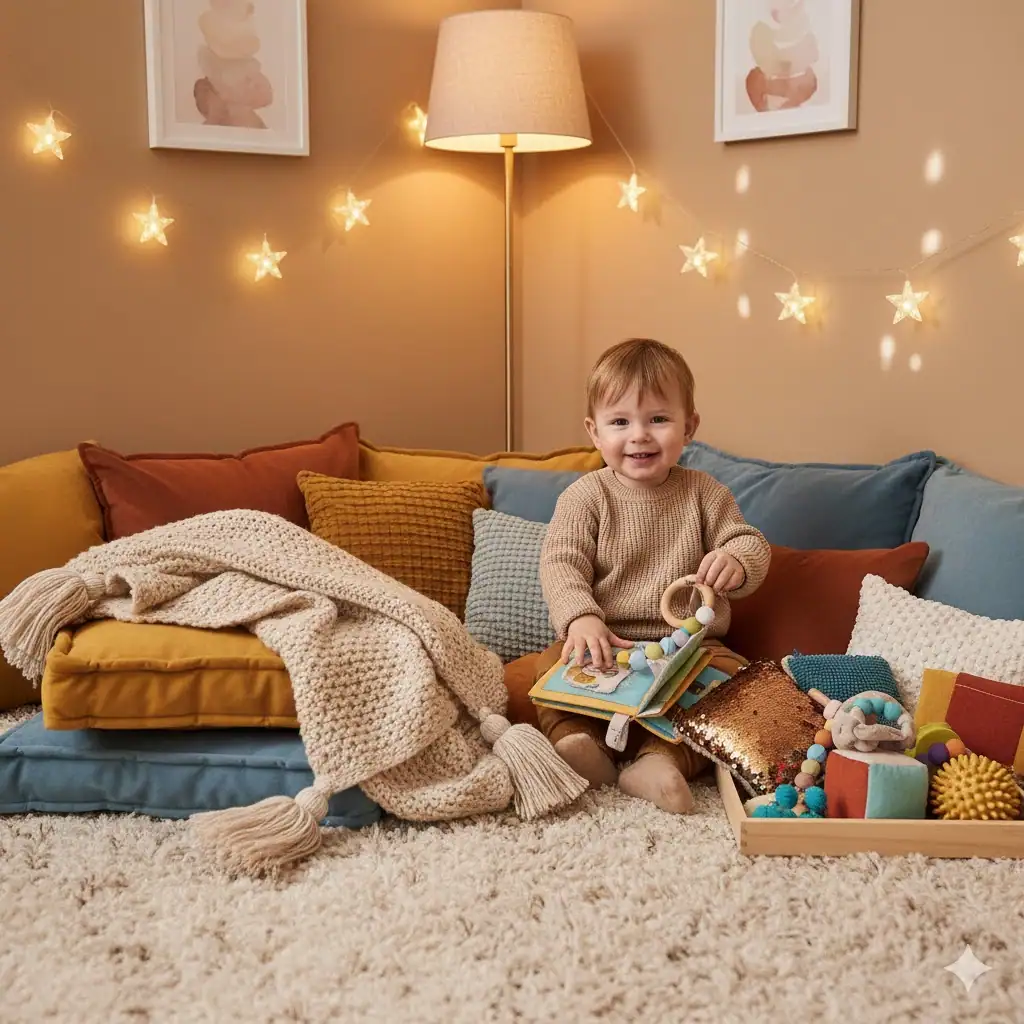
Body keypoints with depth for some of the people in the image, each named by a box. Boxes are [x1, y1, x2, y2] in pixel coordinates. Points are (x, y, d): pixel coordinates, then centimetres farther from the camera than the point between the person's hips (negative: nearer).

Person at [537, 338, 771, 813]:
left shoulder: (702, 493, 5)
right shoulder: (585, 497, -1)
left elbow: (753, 544, 3)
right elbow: (561, 563, -12)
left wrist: (737, 561, -25)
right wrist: (581, 617, -33)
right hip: (606, 644, 0)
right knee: (552, 664, -27)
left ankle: (662, 758, -35)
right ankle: (578, 741, -33)